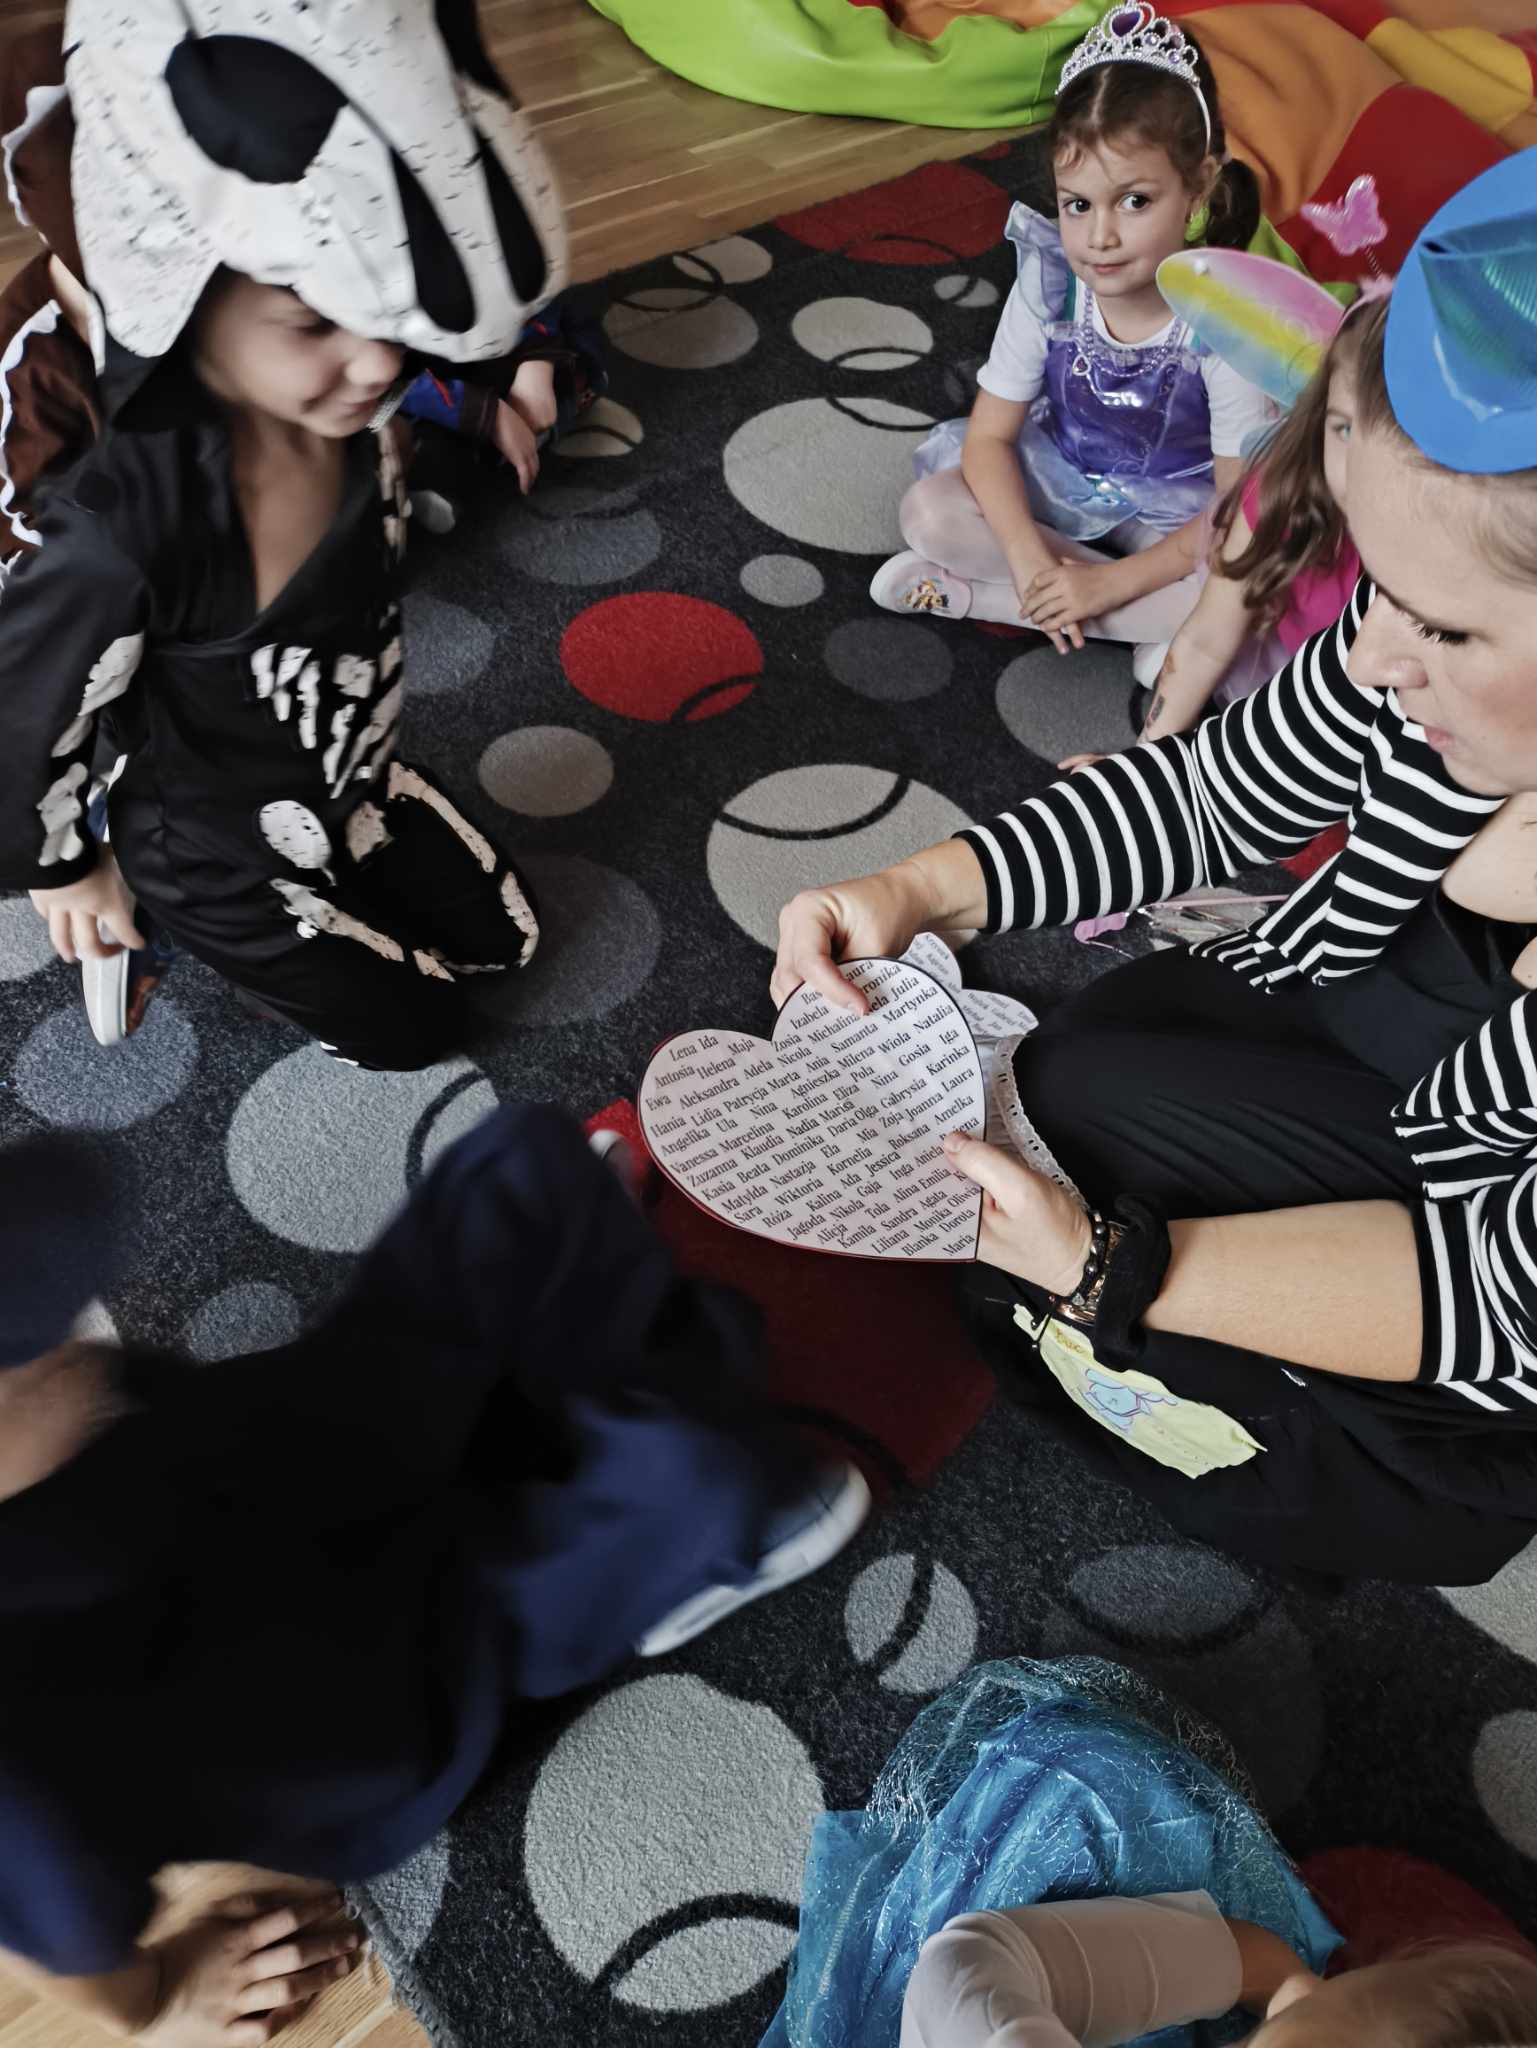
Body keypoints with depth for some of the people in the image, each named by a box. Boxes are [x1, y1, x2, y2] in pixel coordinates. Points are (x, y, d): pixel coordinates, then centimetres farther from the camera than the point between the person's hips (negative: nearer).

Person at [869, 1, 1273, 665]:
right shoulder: (1048, 284, -17)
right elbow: (988, 437, -14)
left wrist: (1108, 584, -30)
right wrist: (1030, 561, -29)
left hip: (1174, 509, -3)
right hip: (1056, 481, 3)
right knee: (929, 511, -21)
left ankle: (975, 597, -27)